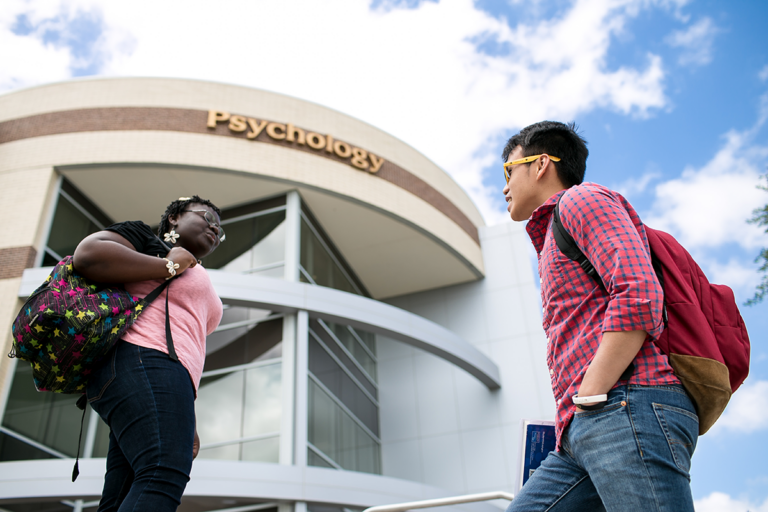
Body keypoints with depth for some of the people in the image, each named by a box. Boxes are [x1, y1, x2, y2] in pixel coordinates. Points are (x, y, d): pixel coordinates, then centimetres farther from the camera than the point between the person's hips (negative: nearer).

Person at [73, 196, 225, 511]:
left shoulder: (196, 277, 35)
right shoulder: (146, 239, 13)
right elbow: (88, 254, -8)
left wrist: (186, 423, 21)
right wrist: (170, 265, -1)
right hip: (142, 361, -9)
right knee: (165, 476, -28)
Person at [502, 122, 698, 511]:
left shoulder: (581, 198, 5)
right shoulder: (553, 241, 34)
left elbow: (638, 297, -12)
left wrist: (588, 399, -13)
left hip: (628, 408, -9)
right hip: (581, 435, 9)